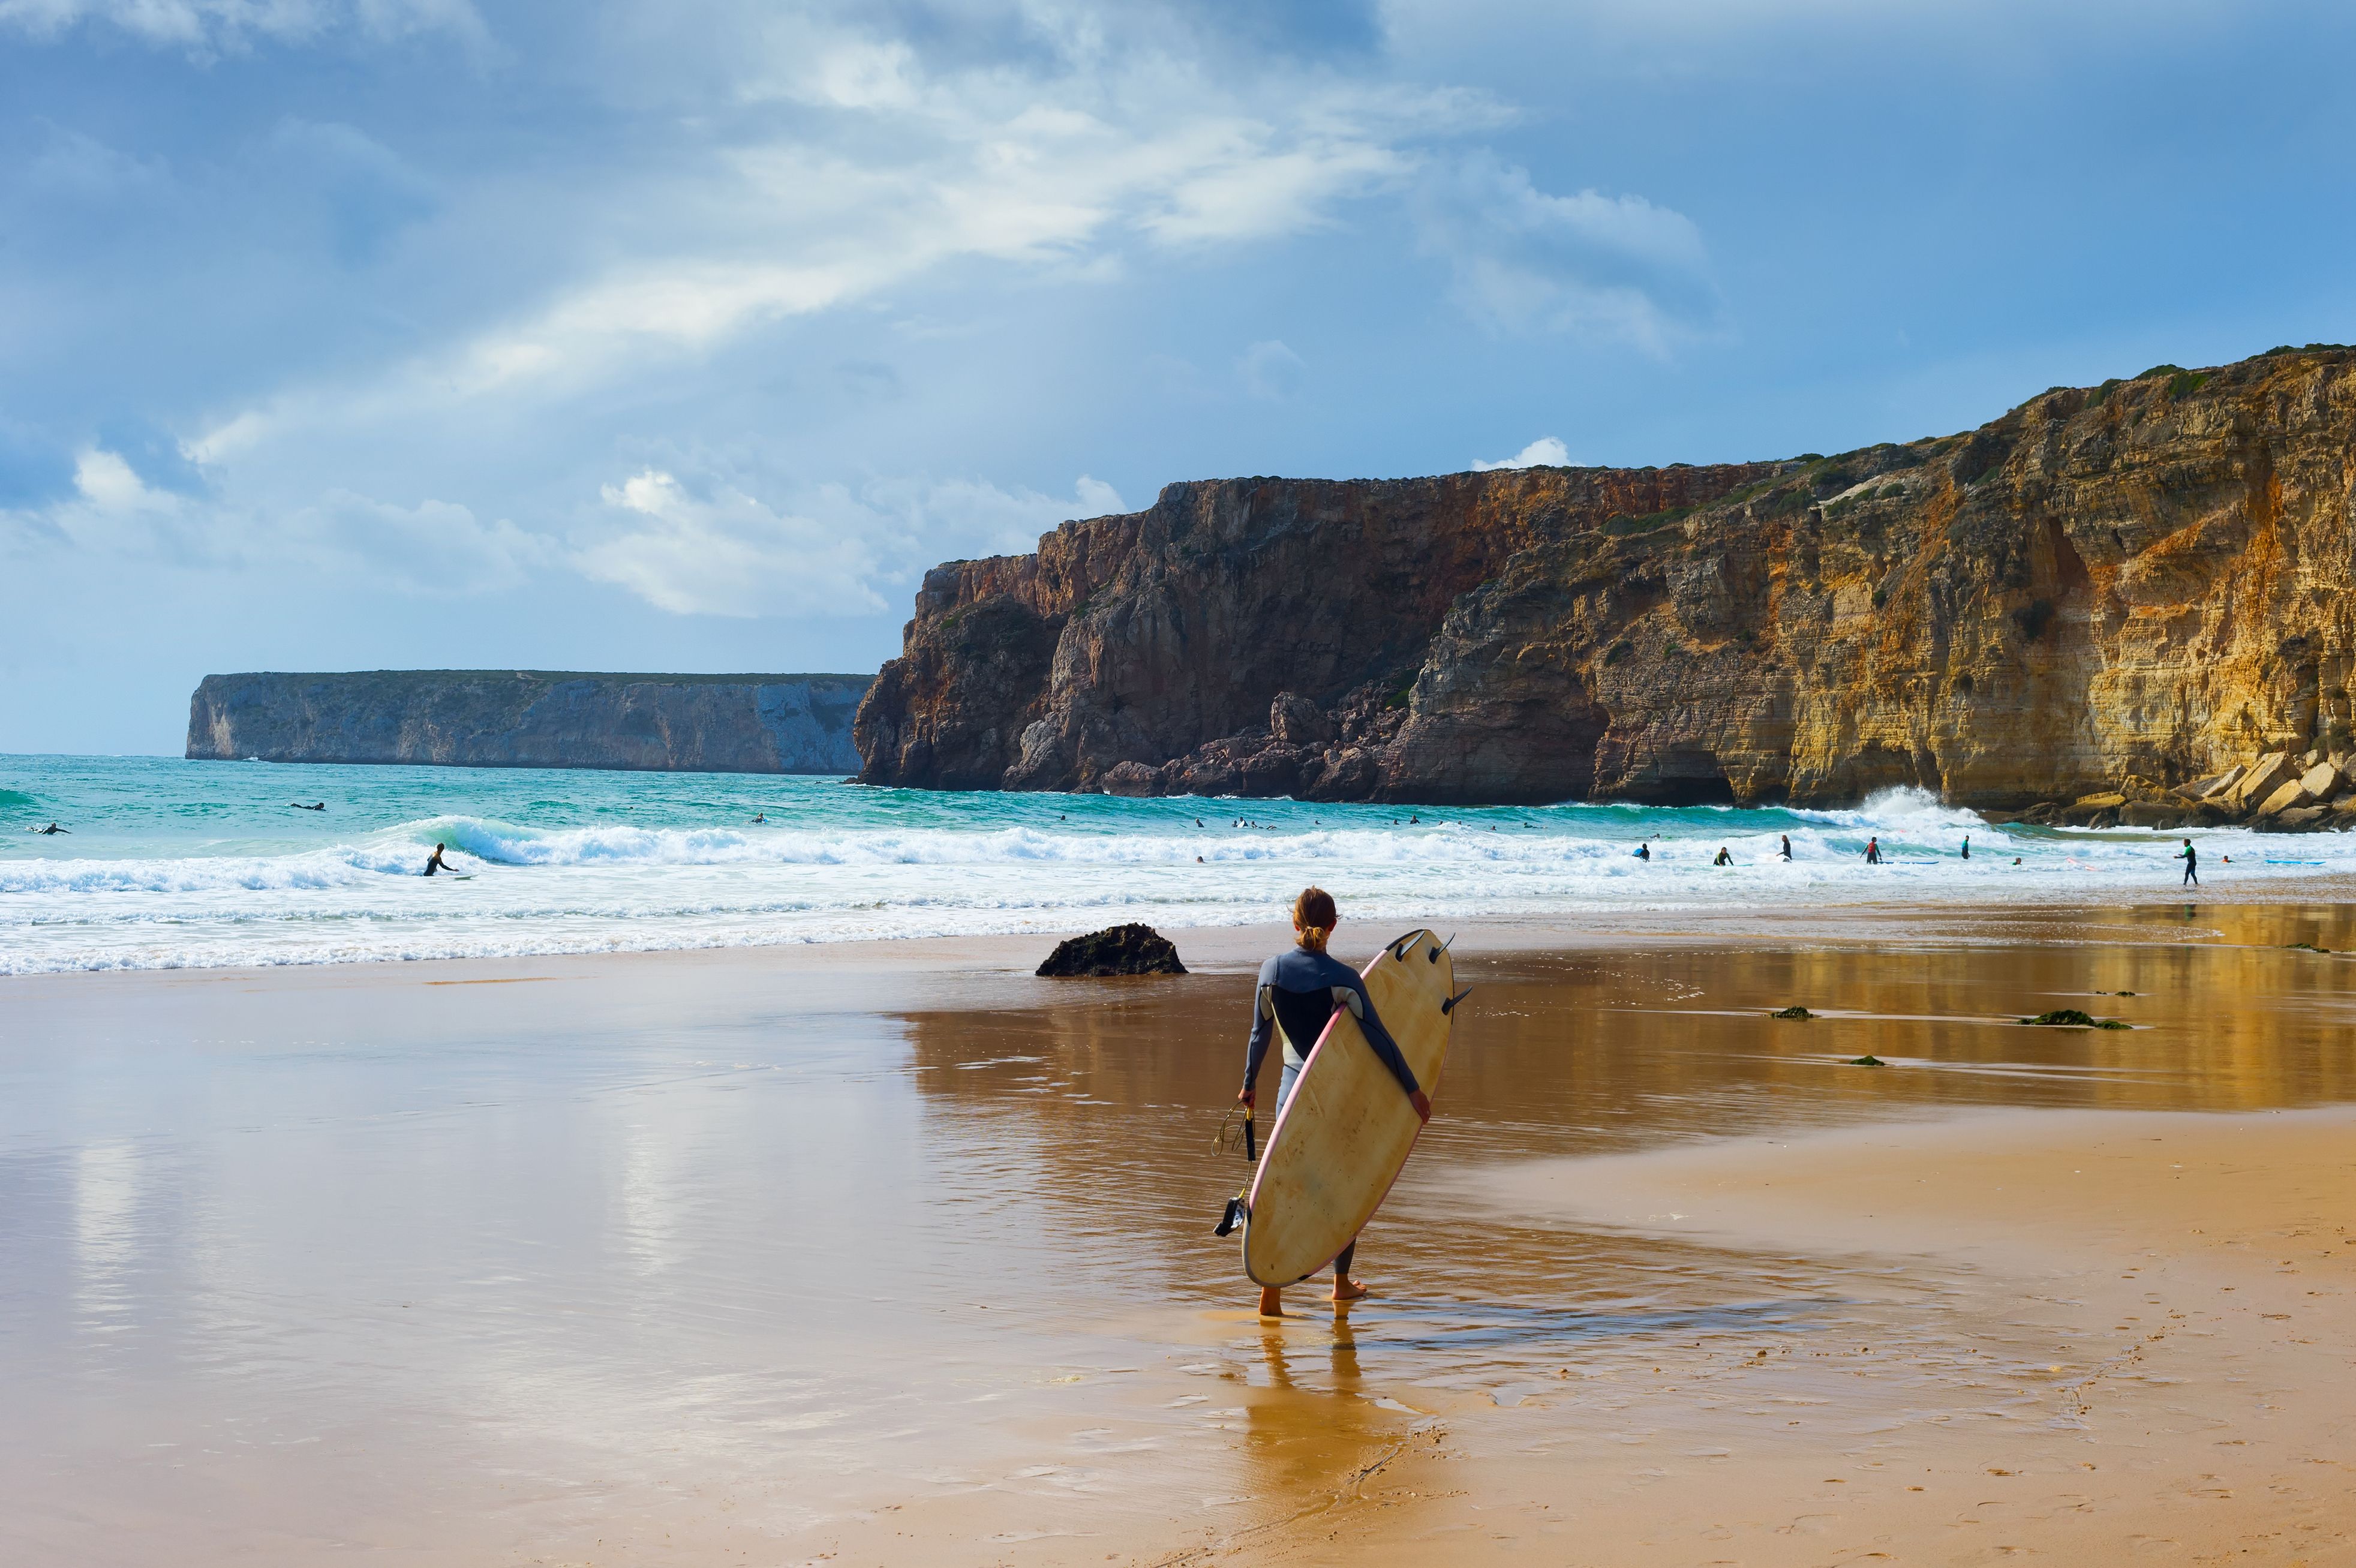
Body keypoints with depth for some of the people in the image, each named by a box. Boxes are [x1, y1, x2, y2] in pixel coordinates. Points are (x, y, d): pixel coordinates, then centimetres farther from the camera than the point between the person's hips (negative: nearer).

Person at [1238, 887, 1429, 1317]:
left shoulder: (1272, 970, -5)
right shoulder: (1342, 978, -14)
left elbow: (1261, 1034, 4)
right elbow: (1378, 1037, -12)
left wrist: (1249, 1084, 18)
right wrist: (1412, 1087, -5)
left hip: (1292, 1086, 2)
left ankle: (1271, 1289, -6)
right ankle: (1342, 1282, 25)